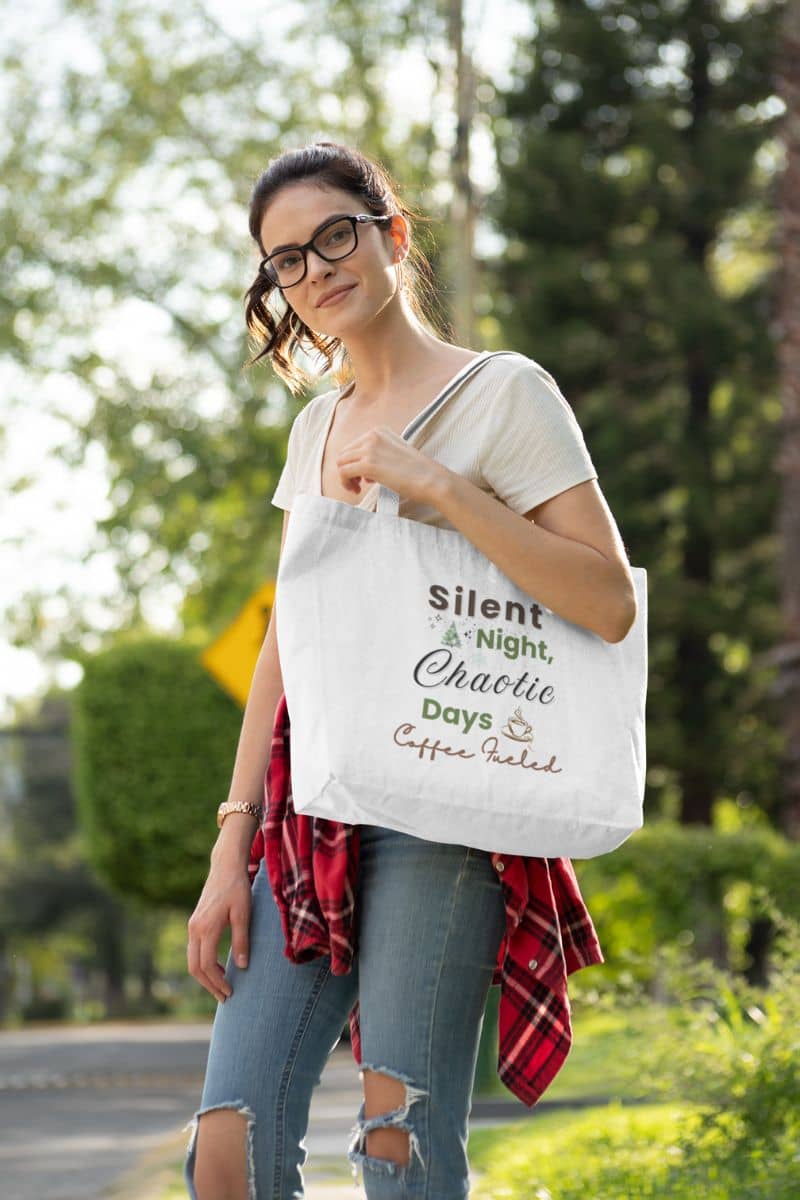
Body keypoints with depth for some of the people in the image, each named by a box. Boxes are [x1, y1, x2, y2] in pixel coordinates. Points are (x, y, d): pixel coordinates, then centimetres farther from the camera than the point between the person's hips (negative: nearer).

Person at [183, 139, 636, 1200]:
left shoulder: (504, 394, 0)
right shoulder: (317, 427, 19)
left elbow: (610, 604, -10)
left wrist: (436, 486, -15)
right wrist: (232, 849, 9)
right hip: (308, 813, 6)